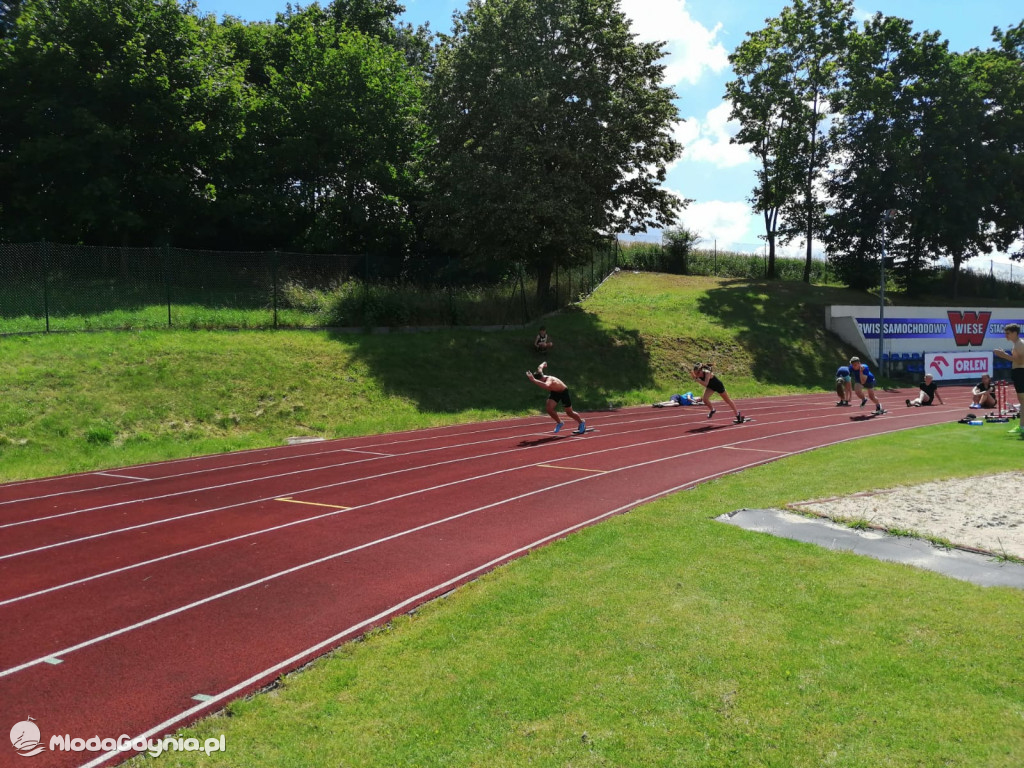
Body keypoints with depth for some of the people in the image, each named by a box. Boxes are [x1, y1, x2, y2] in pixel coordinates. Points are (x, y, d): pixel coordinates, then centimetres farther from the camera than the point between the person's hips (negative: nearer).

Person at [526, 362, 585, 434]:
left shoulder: (549, 380, -44)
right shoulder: (541, 376, -21)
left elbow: (546, 386, -71)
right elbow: (540, 367, 3)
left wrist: (533, 380, -79)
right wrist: (544, 364, 27)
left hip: (563, 392, -6)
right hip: (554, 392, 6)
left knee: (569, 413, 8)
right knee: (549, 409, -12)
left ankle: (582, 423, 35)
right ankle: (559, 423, 15)